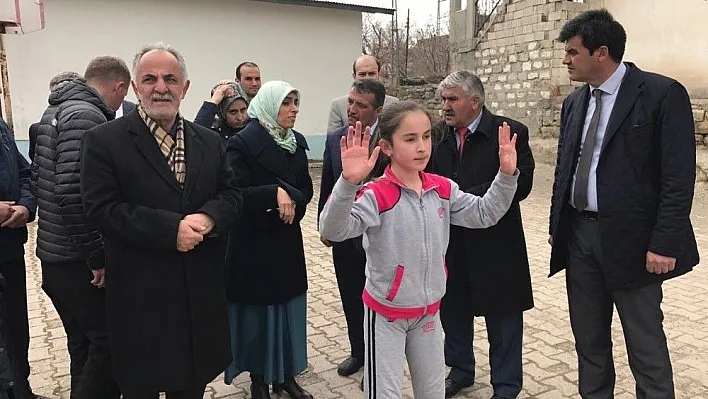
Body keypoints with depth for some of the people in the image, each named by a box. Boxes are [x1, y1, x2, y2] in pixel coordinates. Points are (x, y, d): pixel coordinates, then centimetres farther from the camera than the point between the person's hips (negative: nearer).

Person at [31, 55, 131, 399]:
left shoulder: (55, 110, 13)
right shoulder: (87, 116, -18)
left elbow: (38, 177, 18)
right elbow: (74, 192, -26)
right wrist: (98, 257, -19)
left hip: (55, 253, 10)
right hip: (78, 260, -10)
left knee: (83, 342, 20)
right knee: (109, 342, 0)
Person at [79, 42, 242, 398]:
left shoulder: (209, 141, 8)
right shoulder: (104, 140, -6)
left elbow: (231, 195, 6)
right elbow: (101, 209, -14)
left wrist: (208, 218, -17)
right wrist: (171, 228, -21)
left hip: (200, 292, 4)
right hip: (140, 295, -4)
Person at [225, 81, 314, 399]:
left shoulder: (297, 142, 6)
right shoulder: (243, 142, -11)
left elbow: (306, 191, 3)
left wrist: (289, 198, -16)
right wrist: (275, 193, -25)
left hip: (287, 240, 5)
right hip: (252, 242, -5)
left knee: (288, 306, 10)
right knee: (258, 310, 5)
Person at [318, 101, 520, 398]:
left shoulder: (442, 189, -3)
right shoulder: (376, 195, -22)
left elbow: (484, 213, 4)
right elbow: (331, 230, -35)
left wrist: (506, 174, -10)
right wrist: (348, 182, -51)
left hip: (428, 310, 6)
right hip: (386, 312, -5)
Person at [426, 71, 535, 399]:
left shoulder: (510, 131, -10)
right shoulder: (438, 135, 5)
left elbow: (520, 184, -18)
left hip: (494, 242, -4)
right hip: (449, 240, 5)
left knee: (502, 316, 9)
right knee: (452, 309, 17)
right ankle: (460, 370, 40)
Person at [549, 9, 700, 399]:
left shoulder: (662, 93, -9)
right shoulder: (574, 101, 10)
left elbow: (679, 176, -13)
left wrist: (664, 242, -18)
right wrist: (556, 225, 12)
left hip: (629, 237, -6)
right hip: (579, 234, 6)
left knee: (645, 345, 7)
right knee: (588, 338, 18)